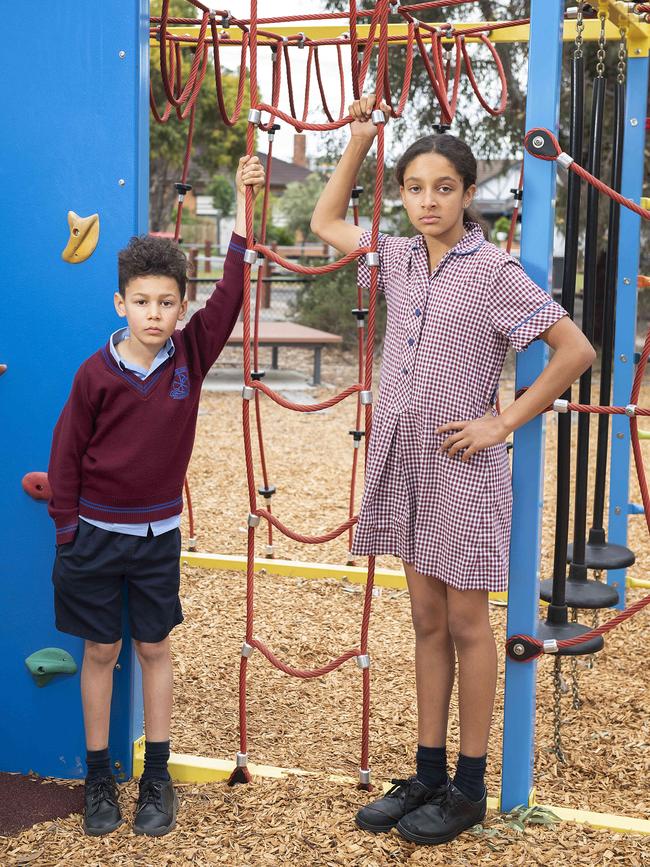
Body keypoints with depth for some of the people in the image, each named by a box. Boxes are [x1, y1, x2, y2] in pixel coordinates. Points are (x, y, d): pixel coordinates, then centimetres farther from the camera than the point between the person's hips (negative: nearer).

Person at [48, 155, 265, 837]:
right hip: (96, 532, -1)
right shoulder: (97, 372, -11)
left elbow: (230, 294, -9)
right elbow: (67, 452, -4)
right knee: (101, 651, 9)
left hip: (158, 533, 2)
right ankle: (98, 780, 23)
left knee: (154, 649, 11)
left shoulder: (190, 354, -6)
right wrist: (66, 531, -4)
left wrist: (243, 205, -12)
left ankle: (157, 781, 23)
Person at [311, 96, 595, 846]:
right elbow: (326, 222, 21)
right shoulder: (398, 259, 7)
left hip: (463, 466, -5)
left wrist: (505, 423, -12)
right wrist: (359, 137, 12)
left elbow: (576, 350, -11)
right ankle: (427, 776, 24)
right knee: (427, 621, 13)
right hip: (405, 462, 6)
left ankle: (468, 788, 19)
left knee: (466, 625, 5)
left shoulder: (494, 271, -10)